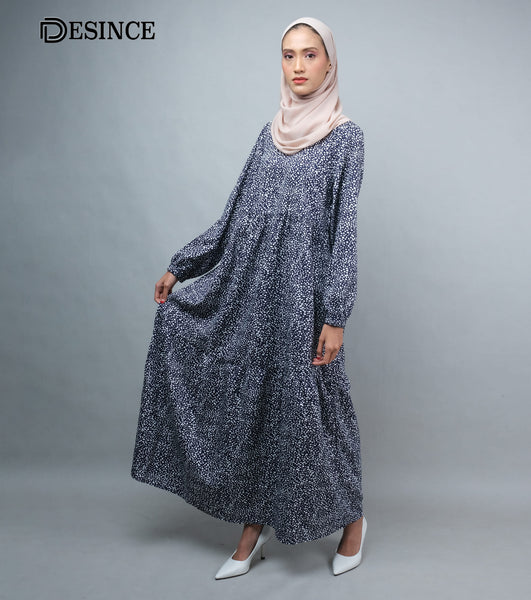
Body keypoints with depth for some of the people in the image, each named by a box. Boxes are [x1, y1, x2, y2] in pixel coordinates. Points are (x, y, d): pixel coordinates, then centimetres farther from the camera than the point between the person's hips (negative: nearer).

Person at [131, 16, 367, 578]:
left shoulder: (344, 135, -1)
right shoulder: (271, 133, 14)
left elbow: (344, 228, -8)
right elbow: (235, 212, 15)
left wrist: (335, 316, -14)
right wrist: (180, 265, 14)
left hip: (302, 292, -5)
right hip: (249, 289, 5)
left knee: (310, 405, 2)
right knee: (250, 403, 7)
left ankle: (351, 516, 25)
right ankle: (255, 524, 22)